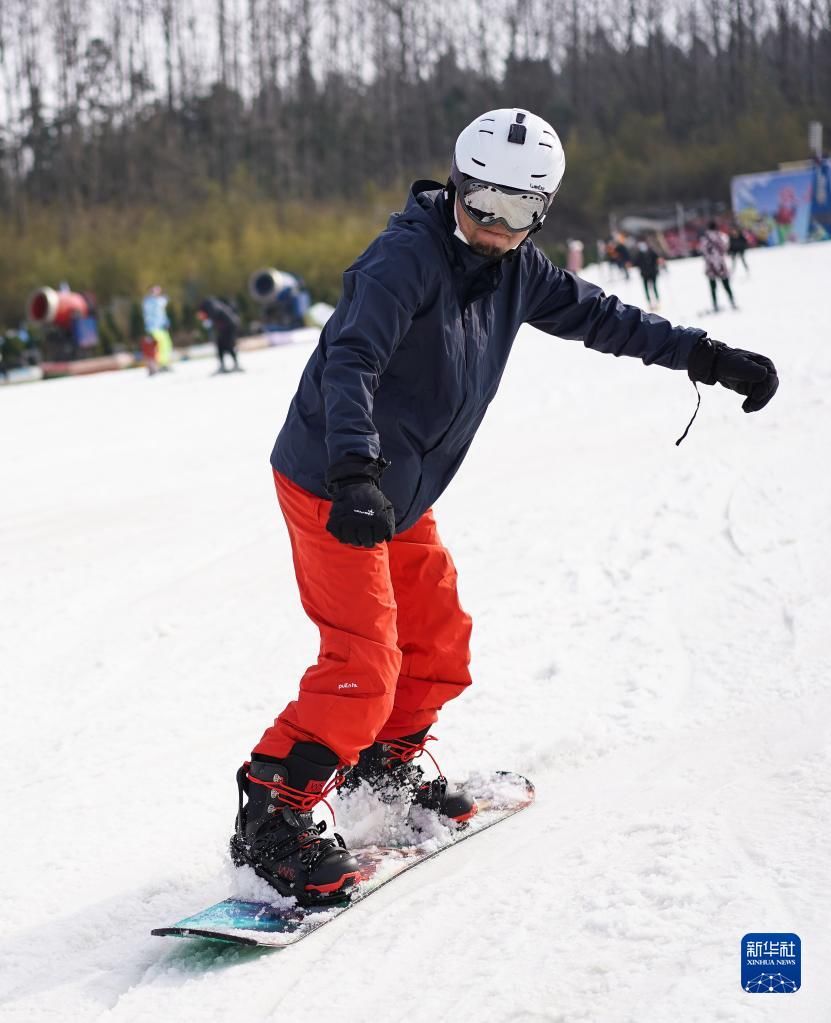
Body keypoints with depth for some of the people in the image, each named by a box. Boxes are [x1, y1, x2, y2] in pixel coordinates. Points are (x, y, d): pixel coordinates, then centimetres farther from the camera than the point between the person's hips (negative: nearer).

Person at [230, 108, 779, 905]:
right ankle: (270, 817, -8)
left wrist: (707, 357, 14)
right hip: (332, 487, -8)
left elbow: (596, 316, 15)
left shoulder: (513, 269, 4)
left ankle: (381, 767, 36)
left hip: (401, 497, 9)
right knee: (364, 661, -15)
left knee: (439, 649, 15)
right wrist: (356, 472, -48)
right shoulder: (408, 257, -21)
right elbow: (350, 362, -33)